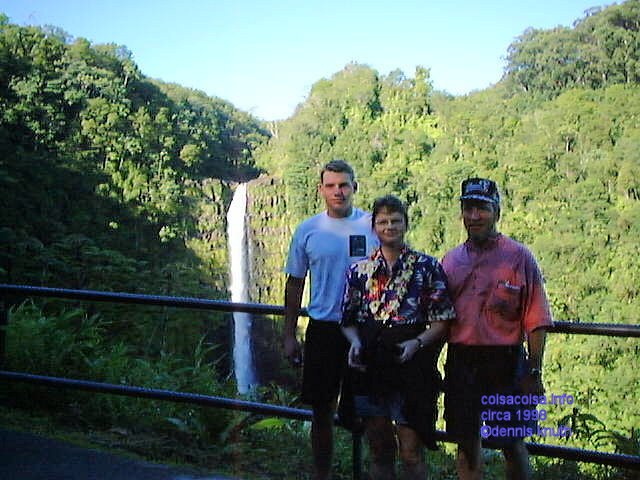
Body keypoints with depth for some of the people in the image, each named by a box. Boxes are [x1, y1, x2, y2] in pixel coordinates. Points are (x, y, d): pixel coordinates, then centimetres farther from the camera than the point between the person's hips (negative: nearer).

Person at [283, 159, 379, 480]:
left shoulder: (373, 225, 0)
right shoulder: (308, 230, 3)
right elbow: (295, 284, 8)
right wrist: (289, 336, 5)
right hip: (323, 329, 1)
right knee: (323, 409, 10)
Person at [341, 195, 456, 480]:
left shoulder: (427, 267, 1)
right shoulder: (359, 270, 8)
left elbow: (442, 320, -1)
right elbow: (348, 320, 13)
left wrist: (417, 343, -16)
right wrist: (355, 343, -7)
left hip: (410, 366, -3)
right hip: (369, 367, 3)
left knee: (411, 453, 1)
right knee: (379, 450, 13)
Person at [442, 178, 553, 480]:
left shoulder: (518, 257, -1)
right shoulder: (451, 260, 11)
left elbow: (535, 321, -4)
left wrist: (534, 371, -9)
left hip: (504, 362, -3)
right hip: (460, 361, 4)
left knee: (512, 444, 4)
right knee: (466, 442, 11)